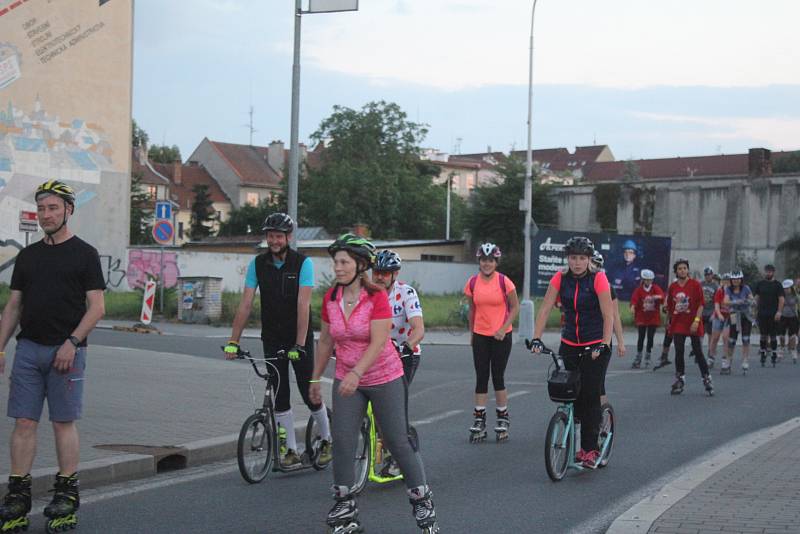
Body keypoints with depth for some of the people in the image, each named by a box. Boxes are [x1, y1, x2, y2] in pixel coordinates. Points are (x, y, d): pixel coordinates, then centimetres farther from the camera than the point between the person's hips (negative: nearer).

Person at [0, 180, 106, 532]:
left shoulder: (84, 254, 0)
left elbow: (97, 307, -5)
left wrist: (72, 342, -15)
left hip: (66, 351, -4)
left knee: (64, 422, 1)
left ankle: (67, 494, 10)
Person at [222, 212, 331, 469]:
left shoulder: (303, 263, -13)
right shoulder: (257, 264, -2)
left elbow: (303, 304, -20)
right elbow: (245, 304, -5)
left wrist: (299, 344, -27)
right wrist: (233, 341, -12)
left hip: (299, 337, -3)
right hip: (272, 339, 3)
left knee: (309, 392, -3)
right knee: (280, 396, 1)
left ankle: (326, 441, 19)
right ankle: (291, 452, 7)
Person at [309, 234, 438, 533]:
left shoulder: (377, 297, -17)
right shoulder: (330, 298, -2)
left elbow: (378, 342, -24)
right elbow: (325, 341, 10)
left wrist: (356, 373, -35)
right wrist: (315, 379, 13)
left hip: (384, 378, -4)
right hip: (346, 380, 4)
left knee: (399, 442, 1)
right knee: (342, 441, -4)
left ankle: (422, 502, 16)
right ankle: (345, 508, 8)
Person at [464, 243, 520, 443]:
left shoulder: (504, 282, -9)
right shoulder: (472, 283, 0)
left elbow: (515, 307, -3)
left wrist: (504, 328, -13)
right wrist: (472, 333, 14)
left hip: (501, 336, -3)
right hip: (480, 336, 3)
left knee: (498, 377, 2)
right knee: (481, 378, 4)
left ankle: (503, 419, 15)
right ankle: (479, 421, 8)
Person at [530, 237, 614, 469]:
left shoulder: (598, 279, -12)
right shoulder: (560, 279, -3)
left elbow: (608, 315, -14)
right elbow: (545, 309, -5)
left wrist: (604, 344, -24)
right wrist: (536, 339, -16)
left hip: (595, 345, -4)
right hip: (569, 343, 4)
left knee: (590, 395, -8)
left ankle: (590, 449, -1)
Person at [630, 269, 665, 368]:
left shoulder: (656, 289, 2)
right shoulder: (639, 290, -2)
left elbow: (661, 295, -15)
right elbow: (634, 299, -15)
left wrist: (659, 297, -39)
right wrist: (633, 307, -36)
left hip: (653, 318, 1)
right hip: (641, 317, -1)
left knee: (650, 337, 4)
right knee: (641, 337, -4)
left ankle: (647, 358, 19)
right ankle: (638, 357, 7)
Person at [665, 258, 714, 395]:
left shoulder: (695, 284, -5)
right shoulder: (672, 287, 7)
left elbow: (701, 304, -7)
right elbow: (669, 307, 16)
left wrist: (696, 320, -15)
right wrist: (670, 322, 14)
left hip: (693, 326, -3)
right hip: (678, 325, 3)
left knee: (698, 352, -1)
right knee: (679, 353, 3)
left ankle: (707, 379, 7)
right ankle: (679, 380, 12)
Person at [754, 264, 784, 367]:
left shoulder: (777, 284, 1)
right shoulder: (760, 284, 10)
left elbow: (781, 299, -4)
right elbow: (757, 298, 13)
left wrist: (779, 312, -14)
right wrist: (756, 310, 6)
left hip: (773, 315, -3)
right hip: (762, 314, 3)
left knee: (773, 336, -1)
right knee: (763, 335, 4)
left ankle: (774, 356, 4)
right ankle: (763, 355, 10)